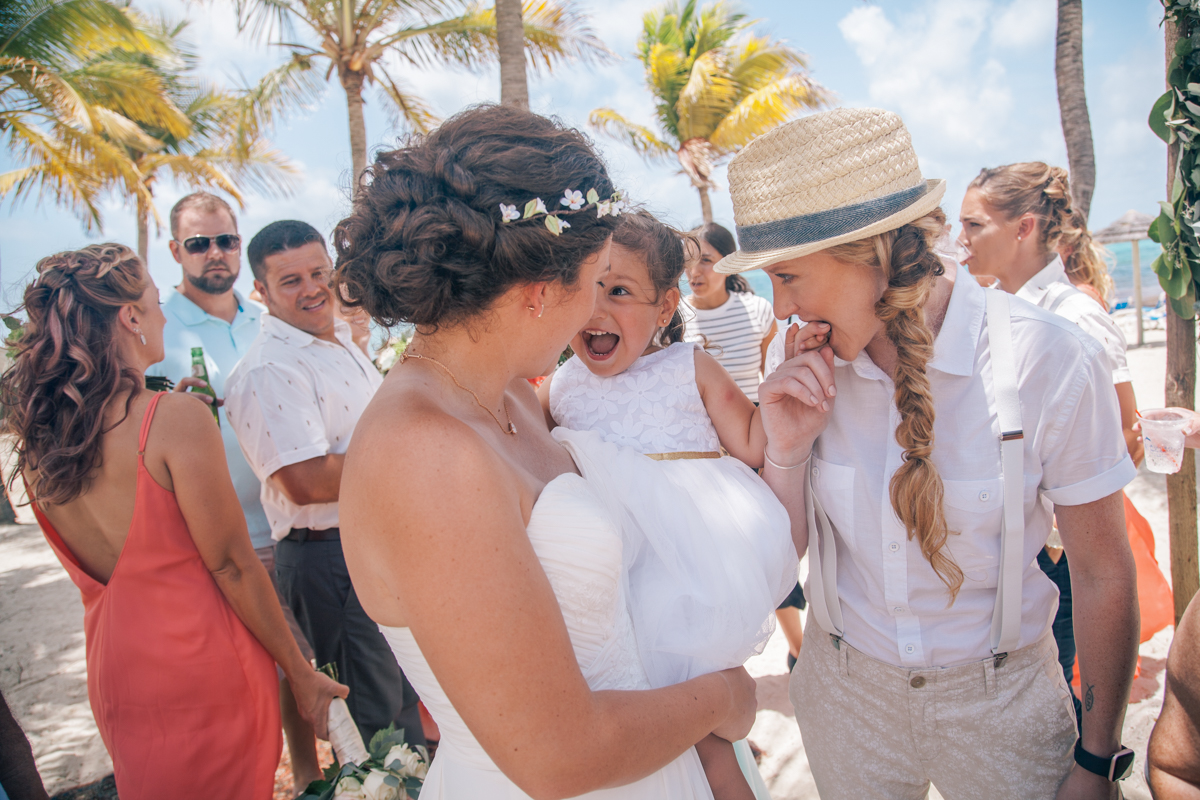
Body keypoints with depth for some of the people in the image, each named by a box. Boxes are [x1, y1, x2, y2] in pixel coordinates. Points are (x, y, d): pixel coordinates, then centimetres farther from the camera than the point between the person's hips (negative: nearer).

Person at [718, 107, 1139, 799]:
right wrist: (787, 450, -22)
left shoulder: (1049, 362, -21)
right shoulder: (801, 365, -11)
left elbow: (1104, 575, -10)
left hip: (998, 697, -2)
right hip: (843, 690, 3)